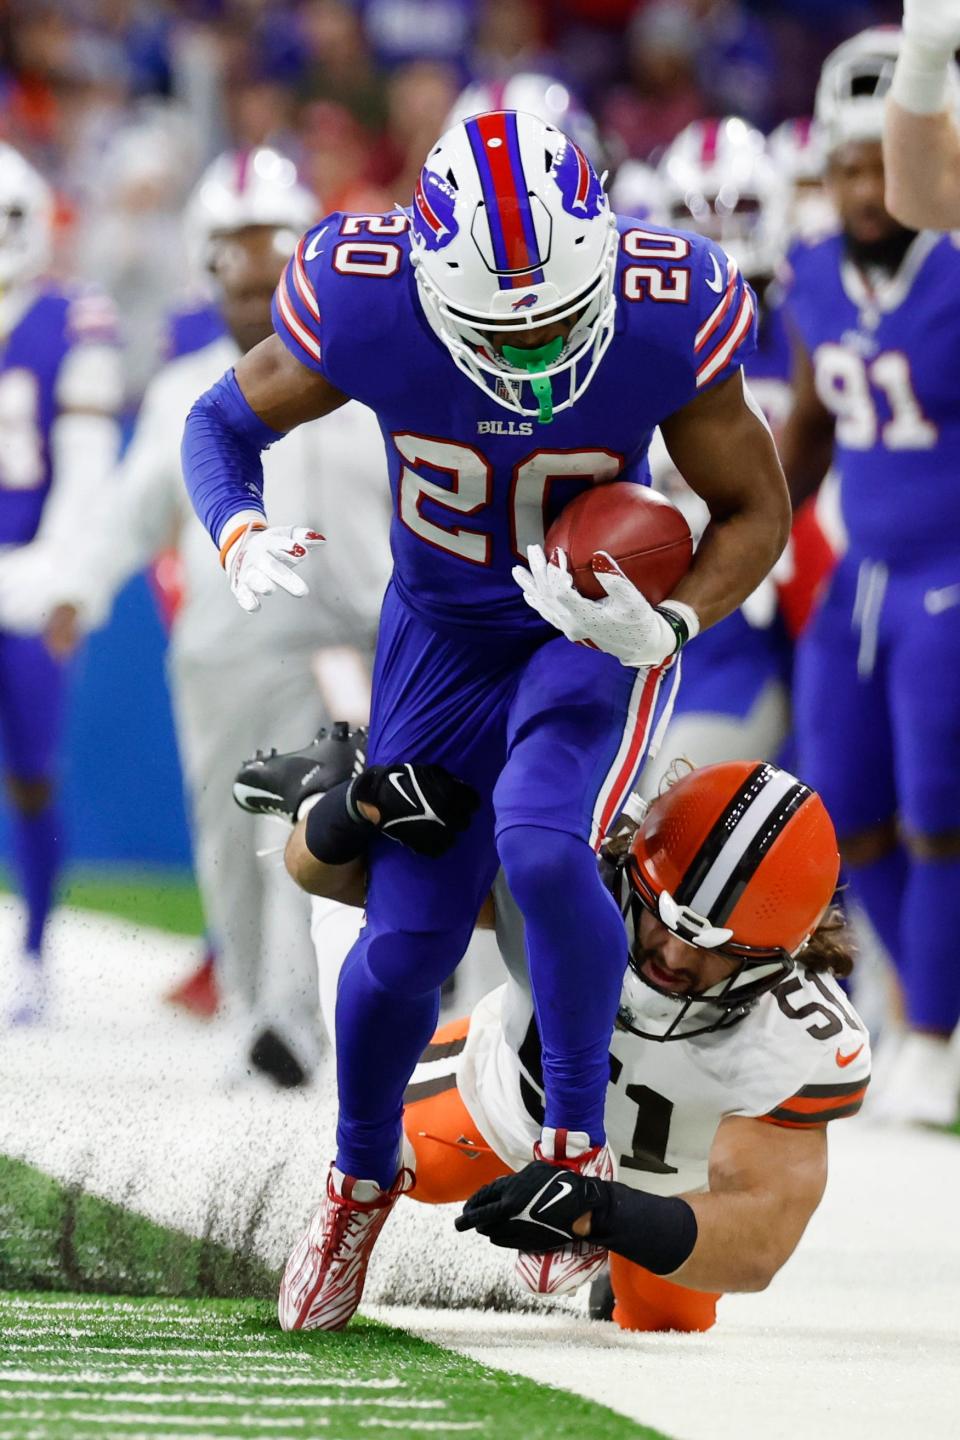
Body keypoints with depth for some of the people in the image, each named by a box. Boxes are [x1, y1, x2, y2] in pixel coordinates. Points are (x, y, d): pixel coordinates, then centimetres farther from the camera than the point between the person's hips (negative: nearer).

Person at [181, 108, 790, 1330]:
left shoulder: (668, 320, -28)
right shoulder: (362, 307, -27)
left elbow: (754, 508, -12)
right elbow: (224, 421, -7)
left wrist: (670, 623, -30)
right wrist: (241, 538, -28)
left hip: (596, 631, -2)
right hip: (441, 633, 2)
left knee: (541, 847, -29)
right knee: (405, 941, 0)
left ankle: (577, 1147, -8)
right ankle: (361, 1180, 30)